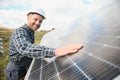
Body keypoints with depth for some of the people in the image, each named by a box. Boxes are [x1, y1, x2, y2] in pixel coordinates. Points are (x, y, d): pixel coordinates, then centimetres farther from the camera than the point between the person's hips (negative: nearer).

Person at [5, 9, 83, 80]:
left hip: (27, 69, 8)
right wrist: (54, 51, -62)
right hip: (17, 73, -8)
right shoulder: (19, 32, -26)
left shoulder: (30, 33, 3)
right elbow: (24, 48, -48)